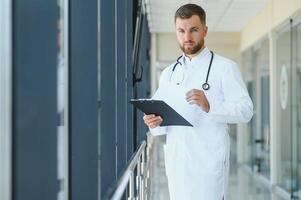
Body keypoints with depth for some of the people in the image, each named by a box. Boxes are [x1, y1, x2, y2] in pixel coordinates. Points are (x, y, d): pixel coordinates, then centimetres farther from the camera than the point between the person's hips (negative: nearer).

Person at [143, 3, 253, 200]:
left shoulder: (225, 67, -2)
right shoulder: (168, 73, 15)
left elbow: (246, 110, -11)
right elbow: (164, 123, 16)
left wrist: (209, 107, -27)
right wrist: (155, 123, -8)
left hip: (208, 162, -5)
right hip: (176, 162, 5)